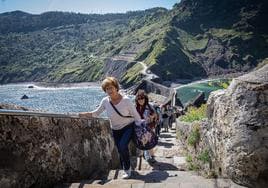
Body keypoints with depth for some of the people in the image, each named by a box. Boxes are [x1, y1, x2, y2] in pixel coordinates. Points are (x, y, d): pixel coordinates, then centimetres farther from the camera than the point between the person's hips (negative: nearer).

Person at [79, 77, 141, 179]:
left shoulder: (126, 100, -21)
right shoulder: (105, 101, -11)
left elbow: (136, 115, -12)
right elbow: (96, 113, 2)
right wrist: (84, 114, -14)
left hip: (128, 127, -4)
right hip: (115, 130, 4)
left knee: (122, 146, -23)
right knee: (120, 151, 9)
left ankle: (127, 169, 0)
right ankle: (125, 170, 34)